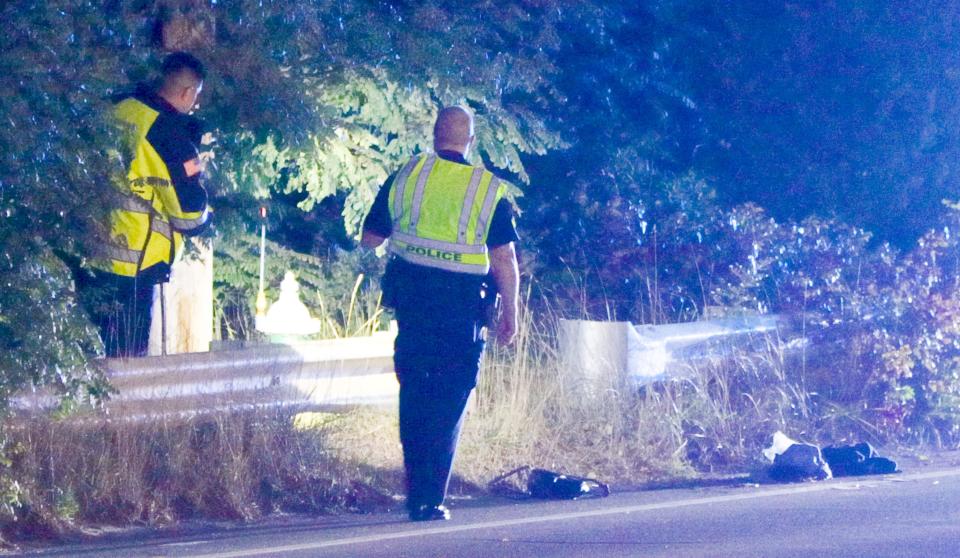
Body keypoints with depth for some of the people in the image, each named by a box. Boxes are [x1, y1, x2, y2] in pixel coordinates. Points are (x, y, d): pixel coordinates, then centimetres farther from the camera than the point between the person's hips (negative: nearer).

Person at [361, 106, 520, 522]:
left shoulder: (405, 176, 3)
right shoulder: (490, 190, -1)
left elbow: (370, 239, 10)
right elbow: (504, 258, -5)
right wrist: (510, 313, 4)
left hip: (411, 297, 2)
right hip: (462, 304, -2)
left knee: (413, 392, 14)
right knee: (448, 401, 3)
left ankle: (416, 489, 13)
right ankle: (429, 499, -3)